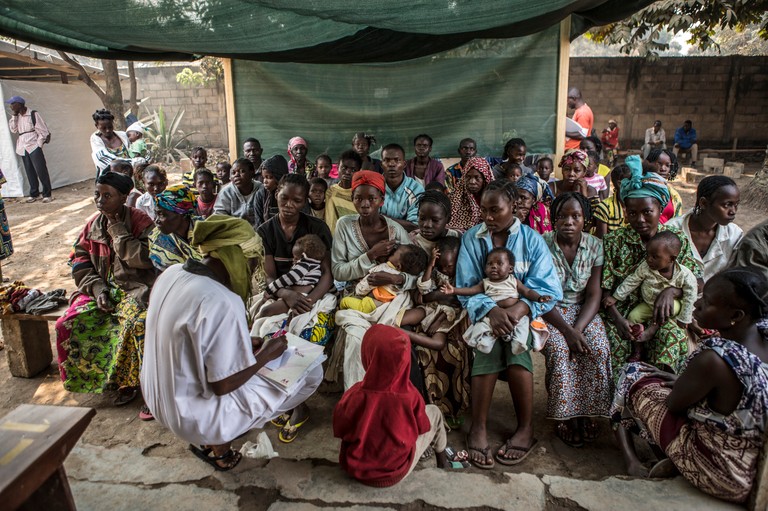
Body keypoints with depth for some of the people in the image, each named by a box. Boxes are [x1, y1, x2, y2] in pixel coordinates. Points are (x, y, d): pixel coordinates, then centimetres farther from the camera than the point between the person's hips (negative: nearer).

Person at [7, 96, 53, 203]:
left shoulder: (33, 114, -5)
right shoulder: (17, 117, 14)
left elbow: (43, 131, -6)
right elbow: (13, 130, 7)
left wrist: (38, 145, -9)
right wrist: (14, 116, 0)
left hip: (34, 147, -6)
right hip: (23, 148, 6)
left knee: (41, 171, -8)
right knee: (30, 172, 9)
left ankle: (47, 194, -2)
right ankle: (34, 194, 15)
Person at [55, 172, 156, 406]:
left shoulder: (140, 221, -8)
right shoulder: (93, 224, 8)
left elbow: (144, 258, -20)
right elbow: (80, 260, 7)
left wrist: (118, 231, -14)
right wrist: (97, 288, -8)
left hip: (135, 288, -6)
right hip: (101, 288, 6)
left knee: (137, 323, -34)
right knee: (66, 325, -12)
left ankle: (127, 380, -11)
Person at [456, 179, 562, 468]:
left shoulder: (531, 240, 1)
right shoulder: (471, 239, 2)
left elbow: (548, 289, -8)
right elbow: (465, 288, -6)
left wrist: (520, 308, -28)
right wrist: (491, 310, -27)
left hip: (520, 313, 0)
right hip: (483, 312, 0)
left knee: (514, 341, -31)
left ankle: (526, 429, -17)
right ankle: (478, 429, -23)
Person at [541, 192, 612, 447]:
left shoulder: (595, 246, -3)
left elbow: (594, 294, -5)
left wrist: (578, 328, -20)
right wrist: (567, 331, -23)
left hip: (581, 310, 3)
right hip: (549, 311, -3)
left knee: (599, 349, -23)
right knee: (559, 350, -29)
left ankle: (586, 411, -4)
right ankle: (565, 415, -9)